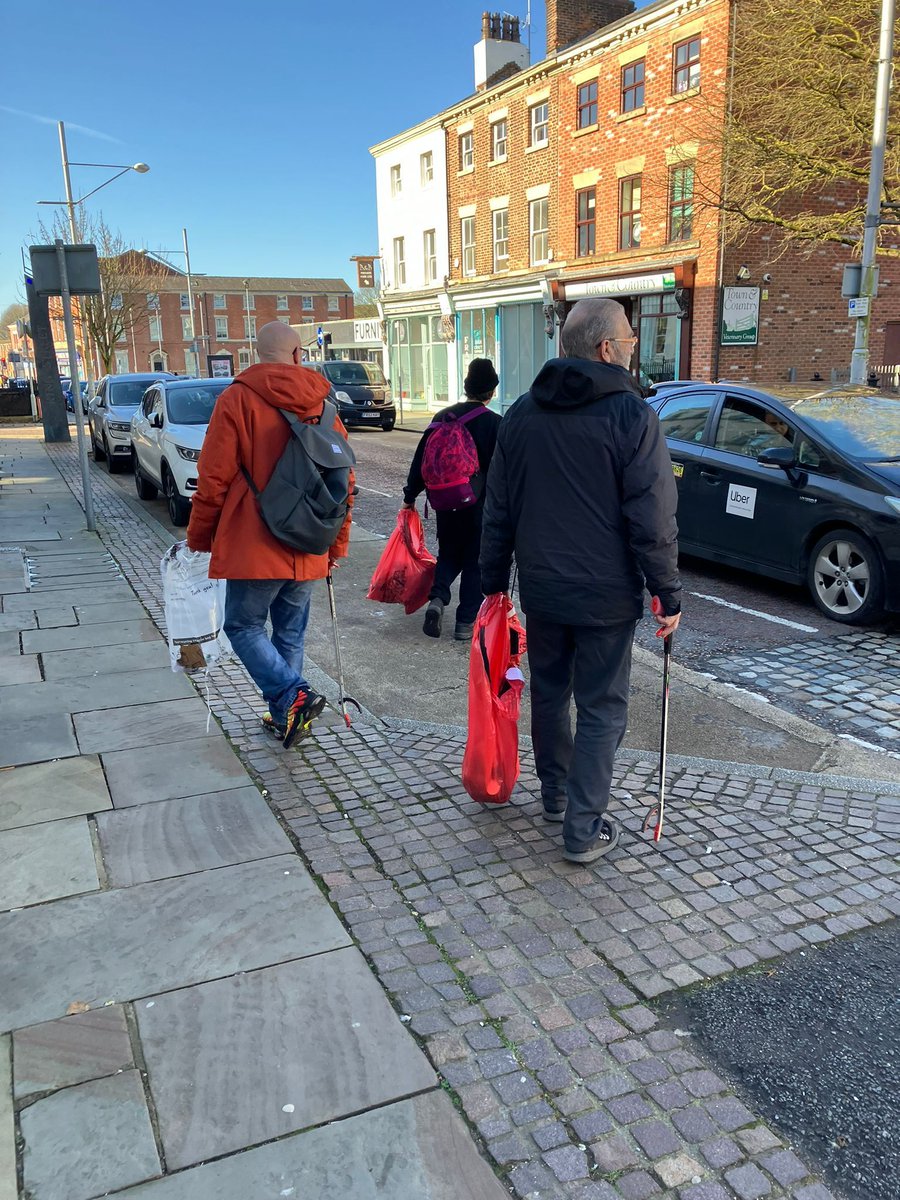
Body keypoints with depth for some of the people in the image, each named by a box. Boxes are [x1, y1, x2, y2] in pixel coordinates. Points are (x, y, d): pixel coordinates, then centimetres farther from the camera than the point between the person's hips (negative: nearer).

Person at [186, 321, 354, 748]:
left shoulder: (238, 399, -7)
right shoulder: (322, 405, 7)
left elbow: (215, 479, -9)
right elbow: (344, 481, 10)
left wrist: (200, 538, 4)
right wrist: (337, 544, 19)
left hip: (255, 547, -5)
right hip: (309, 550, 5)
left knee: (244, 626, 7)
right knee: (290, 633, 15)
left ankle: (292, 698, -9)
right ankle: (285, 714, 21)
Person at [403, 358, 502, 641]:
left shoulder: (443, 417, 1)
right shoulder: (494, 423, -11)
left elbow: (421, 459, 5)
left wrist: (410, 496, 14)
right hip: (481, 504, -3)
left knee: (448, 553, 20)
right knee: (475, 560, 8)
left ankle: (438, 598, -4)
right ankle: (466, 622, 11)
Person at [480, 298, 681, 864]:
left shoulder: (522, 413, 4)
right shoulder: (632, 415, -13)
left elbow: (498, 510, 8)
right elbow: (653, 522, -15)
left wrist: (494, 580, 15)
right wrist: (669, 594, -6)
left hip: (541, 588, 5)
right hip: (606, 594, -5)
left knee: (549, 691, 21)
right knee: (602, 709, 6)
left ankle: (555, 792, 38)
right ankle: (583, 828, 11)